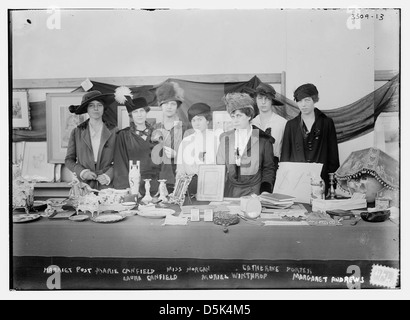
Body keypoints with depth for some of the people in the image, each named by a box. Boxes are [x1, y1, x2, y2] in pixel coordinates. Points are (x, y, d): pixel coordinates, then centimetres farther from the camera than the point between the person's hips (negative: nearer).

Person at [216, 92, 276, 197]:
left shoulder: (263, 139, 1)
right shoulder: (225, 138, 8)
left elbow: (269, 169, 5)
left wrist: (265, 191, -7)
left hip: (254, 192, -2)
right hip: (230, 192, 2)